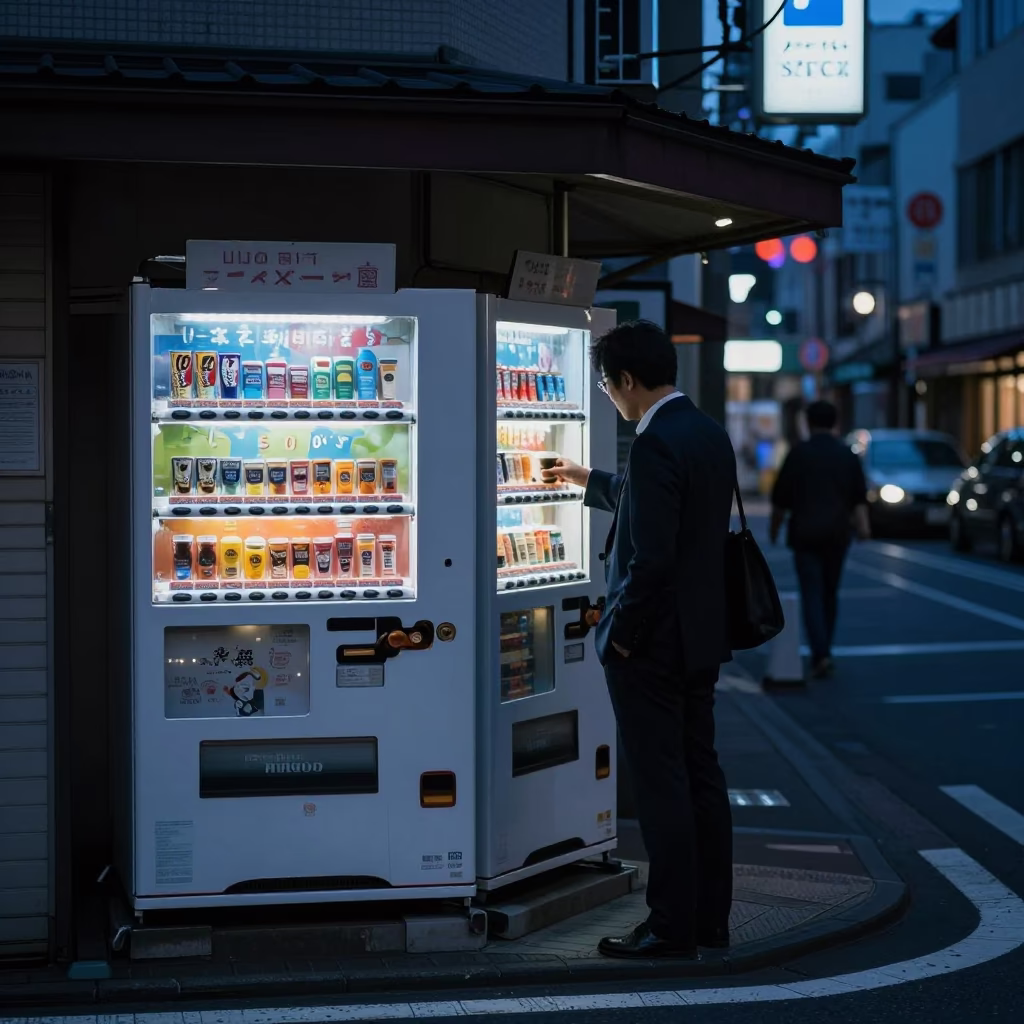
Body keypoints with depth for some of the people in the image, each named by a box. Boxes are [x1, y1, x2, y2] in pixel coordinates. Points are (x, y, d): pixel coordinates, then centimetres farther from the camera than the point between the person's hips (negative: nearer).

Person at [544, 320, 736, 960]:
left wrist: (621, 632, -13)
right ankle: (711, 917, 21)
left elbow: (651, 556, -25)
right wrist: (592, 483, 41)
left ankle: (673, 928, 3)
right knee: (702, 775, 13)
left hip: (653, 643, -9)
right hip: (702, 637, 9)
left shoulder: (657, 444, -20)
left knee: (662, 785, -3)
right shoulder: (711, 433, 10)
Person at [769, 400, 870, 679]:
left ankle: (821, 655, -19)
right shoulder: (848, 455, 7)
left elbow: (781, 497, 0)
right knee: (830, 594, 16)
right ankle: (822, 651, 24)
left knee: (812, 595, -5)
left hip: (805, 533, -3)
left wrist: (775, 527, 12)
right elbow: (859, 497, 2)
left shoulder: (798, 453, -3)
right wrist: (862, 525, 0)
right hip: (837, 533, 3)